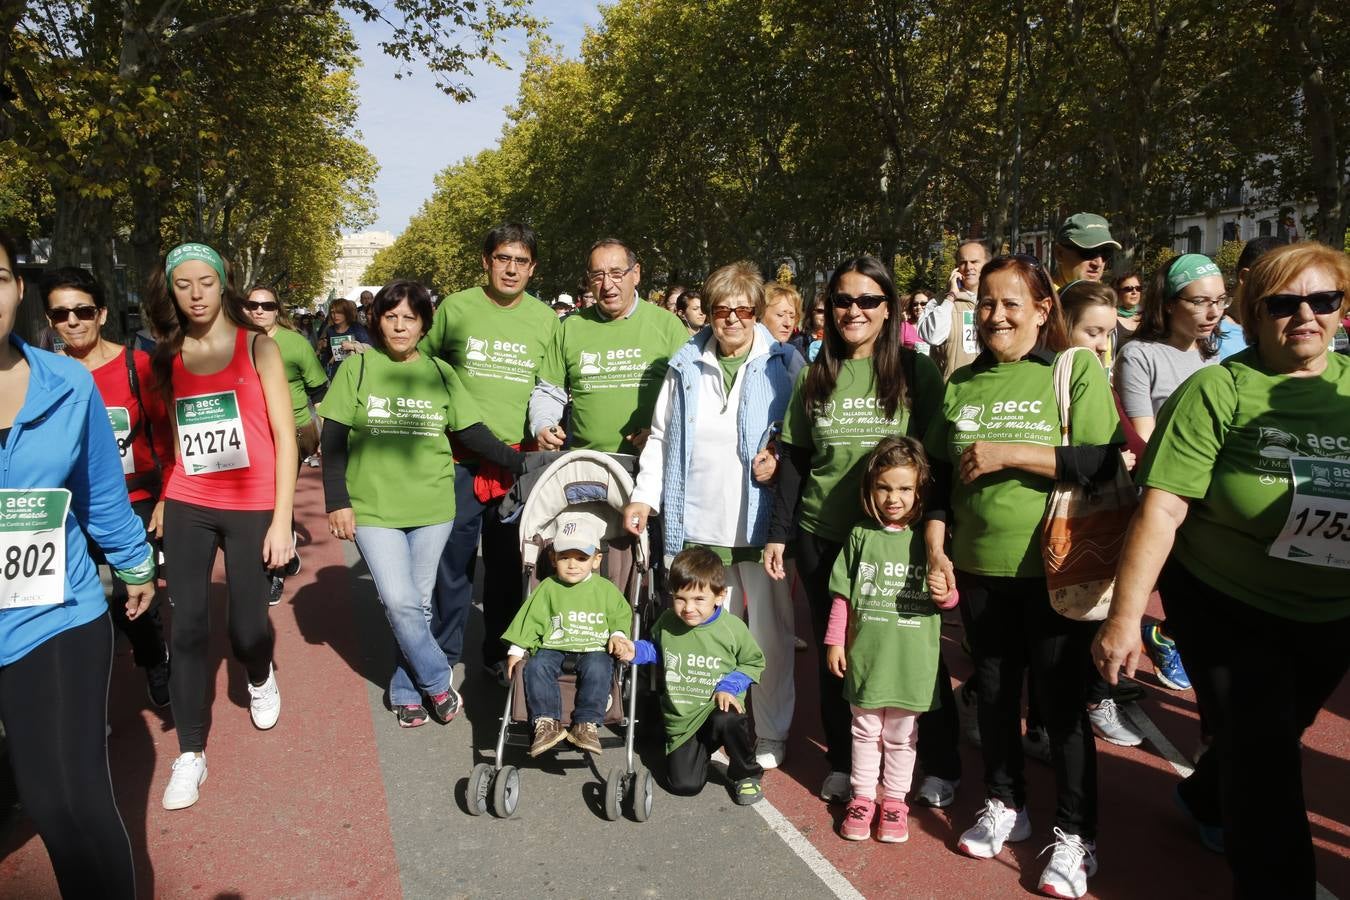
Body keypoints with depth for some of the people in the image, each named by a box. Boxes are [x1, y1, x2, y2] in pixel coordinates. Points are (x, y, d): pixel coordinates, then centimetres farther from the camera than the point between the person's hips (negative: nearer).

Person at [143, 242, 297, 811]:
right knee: (186, 629, -1)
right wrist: (160, 505, 7)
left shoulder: (256, 346, -2)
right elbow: (169, 438, 15)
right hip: (186, 507, 3)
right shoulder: (166, 357, 8)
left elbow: (285, 435, -5)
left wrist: (282, 520, -9)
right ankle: (190, 754, 14)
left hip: (251, 507, -2)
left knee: (246, 628, 1)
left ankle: (261, 678, 38)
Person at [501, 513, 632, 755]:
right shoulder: (547, 588, 8)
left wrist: (618, 635, -6)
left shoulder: (606, 589, 8)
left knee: (597, 669, -33)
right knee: (536, 667, -28)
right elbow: (530, 619, 7)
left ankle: (587, 724, -29)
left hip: (594, 649, -1)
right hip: (553, 647, 1)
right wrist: (516, 650, -1)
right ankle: (547, 722, -28)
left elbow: (621, 615, 14)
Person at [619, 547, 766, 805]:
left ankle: (747, 775, -6)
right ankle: (701, 748, 28)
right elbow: (656, 650, 18)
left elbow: (753, 662, 2)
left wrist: (729, 686, -12)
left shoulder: (732, 628, -11)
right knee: (683, 785, -8)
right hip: (681, 718, 2)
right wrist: (636, 651, -2)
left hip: (718, 707, -2)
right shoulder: (666, 623, -4)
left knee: (727, 720, -38)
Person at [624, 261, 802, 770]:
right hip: (698, 527, 2)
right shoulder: (685, 367, 8)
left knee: (769, 632, 7)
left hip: (761, 526, -2)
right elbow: (661, 437, 11)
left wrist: (781, 460, -13)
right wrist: (645, 495, 3)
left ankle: (771, 734, 25)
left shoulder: (785, 364, 0)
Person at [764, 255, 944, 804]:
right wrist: (778, 533, 4)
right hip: (823, 537, 3)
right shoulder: (815, 377, 5)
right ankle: (842, 764, 30)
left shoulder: (917, 372, -3)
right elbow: (794, 461, 7)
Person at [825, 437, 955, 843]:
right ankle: (862, 796, 29)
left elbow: (948, 595, 5)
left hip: (911, 660, 0)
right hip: (865, 655, 1)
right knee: (866, 730, 14)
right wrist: (835, 642, 1)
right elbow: (842, 595, 3)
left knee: (901, 735, 14)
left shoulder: (928, 539, -2)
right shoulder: (860, 536, -1)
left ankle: (895, 799, 31)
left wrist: (945, 595, -17)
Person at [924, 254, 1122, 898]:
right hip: (978, 569, 4)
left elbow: (1102, 462, -15)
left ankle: (1075, 835, 23)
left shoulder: (1077, 370, -5)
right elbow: (940, 475, 11)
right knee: (993, 692, 15)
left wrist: (1007, 452, -19)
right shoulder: (961, 383, 8)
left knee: (1061, 700, 5)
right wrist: (935, 549, 4)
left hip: (1054, 570, -4)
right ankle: (1005, 804, 35)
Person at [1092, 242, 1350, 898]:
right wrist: (1123, 617, -25)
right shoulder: (1218, 391, -15)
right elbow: (1162, 508, -21)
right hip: (1224, 608, -5)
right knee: (1266, 768, -3)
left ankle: (1206, 800, 53)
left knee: (1275, 737, 24)